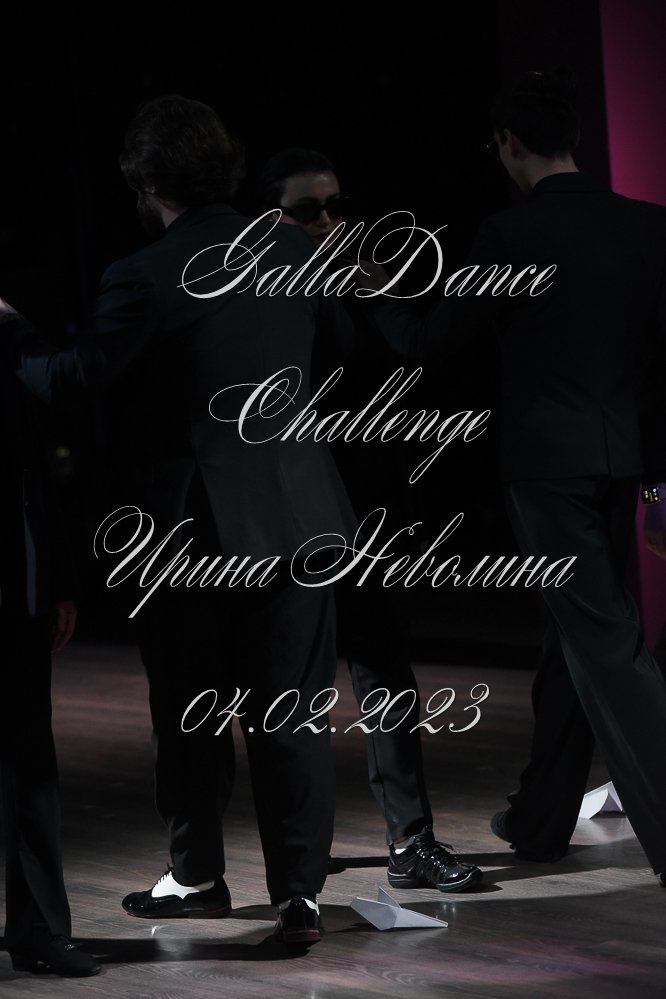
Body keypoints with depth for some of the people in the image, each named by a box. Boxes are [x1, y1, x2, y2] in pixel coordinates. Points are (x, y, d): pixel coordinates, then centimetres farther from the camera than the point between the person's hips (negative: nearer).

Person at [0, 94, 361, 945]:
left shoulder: (143, 279, -16)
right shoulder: (292, 252, 1)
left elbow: (73, 381, -11)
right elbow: (344, 340, 17)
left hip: (194, 523, -3)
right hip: (298, 514, 4)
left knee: (191, 711, 13)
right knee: (290, 711, 6)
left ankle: (197, 875, 26)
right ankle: (299, 890, 4)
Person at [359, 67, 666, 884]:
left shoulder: (512, 235, -11)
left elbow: (430, 342, -4)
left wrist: (376, 295, 14)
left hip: (548, 462, -6)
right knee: (573, 633, 17)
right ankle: (540, 818, 28)